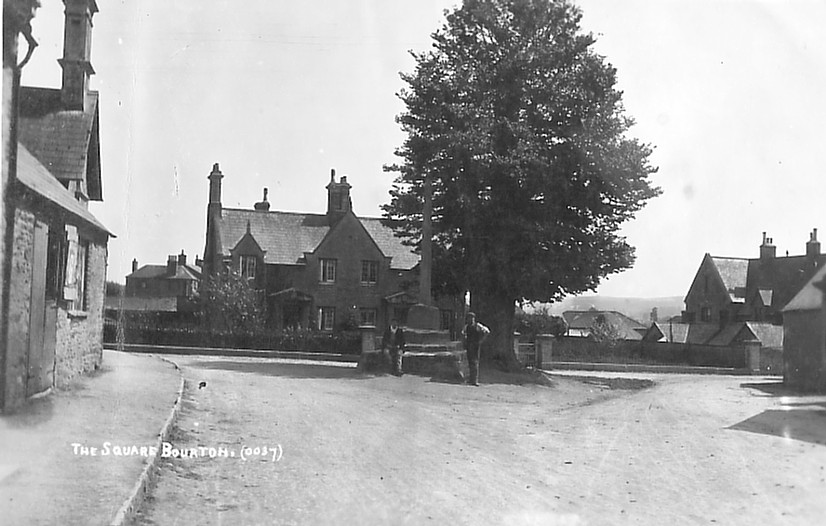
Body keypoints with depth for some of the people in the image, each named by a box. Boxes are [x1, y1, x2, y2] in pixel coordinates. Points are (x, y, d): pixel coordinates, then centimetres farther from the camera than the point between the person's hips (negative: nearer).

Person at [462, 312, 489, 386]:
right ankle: (472, 379, 19)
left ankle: (475, 380, -13)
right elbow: (463, 332, 32)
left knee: (474, 362, -11)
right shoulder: (466, 327, 10)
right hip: (468, 346, 6)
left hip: (475, 346, -6)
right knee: (470, 362, 9)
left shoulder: (478, 326, -7)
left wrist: (481, 340, -9)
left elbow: (487, 331, -8)